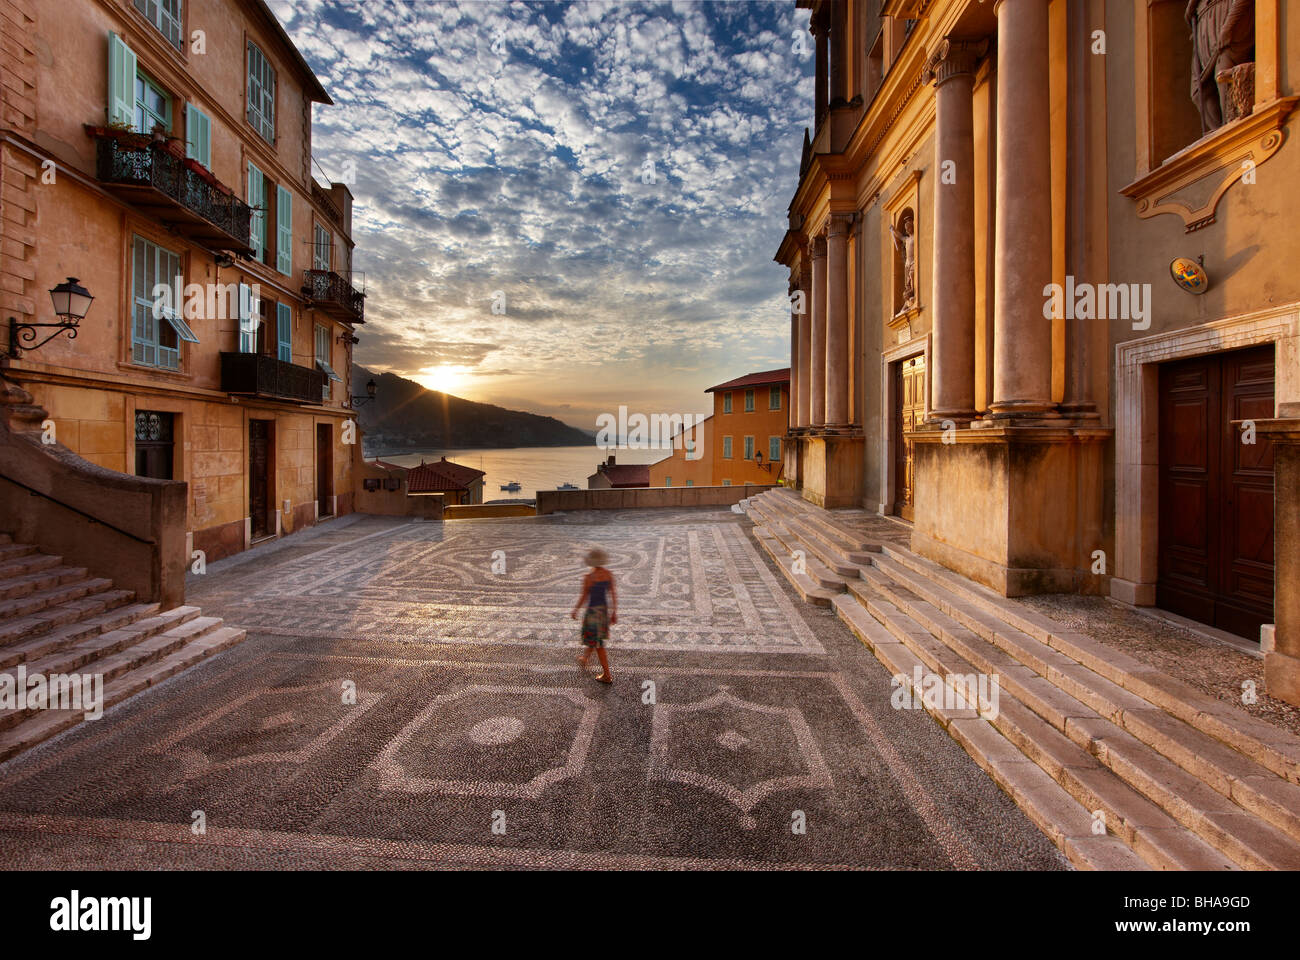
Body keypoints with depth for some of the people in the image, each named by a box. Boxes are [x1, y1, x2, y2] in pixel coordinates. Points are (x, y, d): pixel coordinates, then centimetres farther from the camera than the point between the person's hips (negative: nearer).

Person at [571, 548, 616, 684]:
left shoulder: (588, 578, -21)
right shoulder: (609, 575, -6)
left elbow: (583, 597, -14)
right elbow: (613, 595, -1)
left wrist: (575, 610, 3)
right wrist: (614, 612, 9)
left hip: (593, 610, -6)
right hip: (604, 609, 6)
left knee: (597, 643, 4)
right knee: (594, 638, 27)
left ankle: (607, 675, 8)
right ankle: (584, 659, 51)